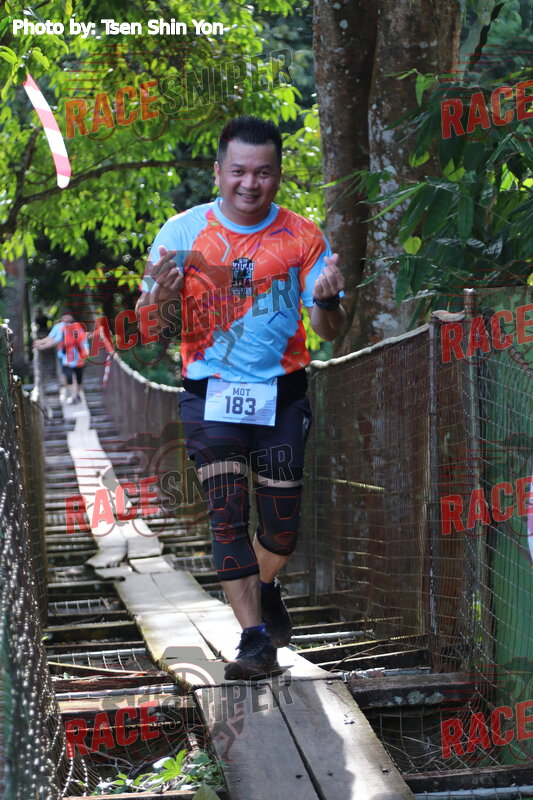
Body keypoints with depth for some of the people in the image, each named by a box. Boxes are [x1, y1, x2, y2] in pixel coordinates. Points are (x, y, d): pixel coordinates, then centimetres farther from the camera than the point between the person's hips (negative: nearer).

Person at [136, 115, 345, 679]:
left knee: (282, 522, 5)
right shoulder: (183, 231, -3)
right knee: (227, 517, -10)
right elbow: (149, 324, -2)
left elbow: (329, 333, 2)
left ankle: (266, 590, 37)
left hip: (281, 395, 1)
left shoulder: (302, 237, -1)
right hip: (210, 396, -1)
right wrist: (161, 295, -25)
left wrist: (327, 300, -21)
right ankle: (255, 639, -6)